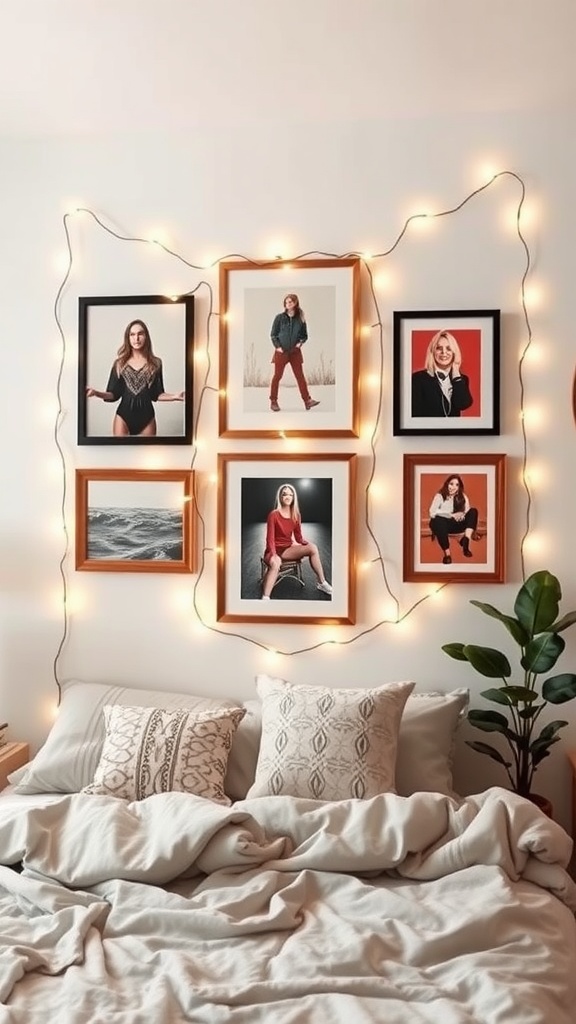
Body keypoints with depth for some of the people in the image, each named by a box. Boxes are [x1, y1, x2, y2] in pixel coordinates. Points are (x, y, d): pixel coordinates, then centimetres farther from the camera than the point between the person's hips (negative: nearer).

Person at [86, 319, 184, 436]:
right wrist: (96, 393, -15)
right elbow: (114, 394, 4)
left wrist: (175, 396, -11)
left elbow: (156, 394, 6)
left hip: (146, 416, 0)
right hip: (123, 415, 0)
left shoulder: (155, 363, 5)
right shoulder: (120, 363, 5)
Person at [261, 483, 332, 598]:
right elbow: (270, 538, -15)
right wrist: (274, 555, -32)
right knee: (275, 563, -41)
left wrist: (308, 544, -17)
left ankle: (322, 583, -8)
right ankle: (265, 598, -47)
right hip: (274, 550, -6)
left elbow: (299, 538, 5)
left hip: (288, 549, 6)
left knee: (313, 548, -18)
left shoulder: (296, 515, 3)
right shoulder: (273, 515, -13)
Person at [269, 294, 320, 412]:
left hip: (295, 352, 2)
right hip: (281, 352, -1)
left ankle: (307, 400, -1)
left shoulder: (300, 319, 2)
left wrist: (300, 342, -9)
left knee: (300, 376, 0)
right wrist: (277, 346, -11)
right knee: (277, 376, 3)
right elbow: (273, 334, 0)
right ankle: (273, 401, 11)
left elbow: (305, 335, 9)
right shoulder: (279, 317, -3)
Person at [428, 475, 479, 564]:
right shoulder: (440, 496, -2)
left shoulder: (463, 496, 10)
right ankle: (447, 553, -39)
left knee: (473, 511, -19)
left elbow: (468, 512, -1)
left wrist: (462, 515, -25)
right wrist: (451, 515, -23)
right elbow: (432, 513, -16)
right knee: (437, 520, -40)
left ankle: (466, 540, -37)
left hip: (458, 524, 4)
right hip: (444, 524, -4)